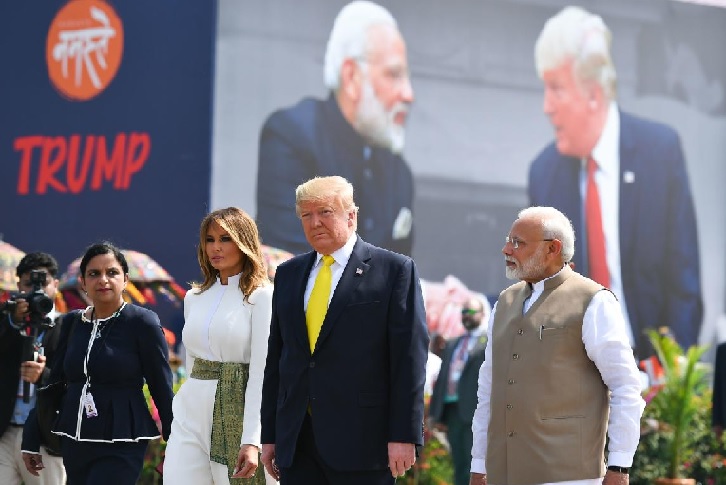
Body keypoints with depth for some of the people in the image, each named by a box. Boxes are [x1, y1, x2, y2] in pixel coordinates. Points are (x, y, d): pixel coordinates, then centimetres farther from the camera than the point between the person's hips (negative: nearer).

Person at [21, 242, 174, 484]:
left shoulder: (143, 323, -4)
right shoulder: (72, 323, 10)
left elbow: (162, 390, -4)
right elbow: (54, 384, 14)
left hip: (121, 447, -5)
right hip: (74, 442, 6)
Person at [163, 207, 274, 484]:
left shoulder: (260, 297, -5)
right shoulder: (194, 297, 14)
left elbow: (261, 373, -11)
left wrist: (252, 440, -19)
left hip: (236, 414, -5)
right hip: (191, 411, 5)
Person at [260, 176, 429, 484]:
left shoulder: (395, 270, -1)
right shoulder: (288, 274, 15)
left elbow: (410, 358, -6)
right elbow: (276, 357, 15)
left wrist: (404, 435, -12)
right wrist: (269, 435, 11)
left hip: (362, 440, -5)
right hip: (296, 443, 5)